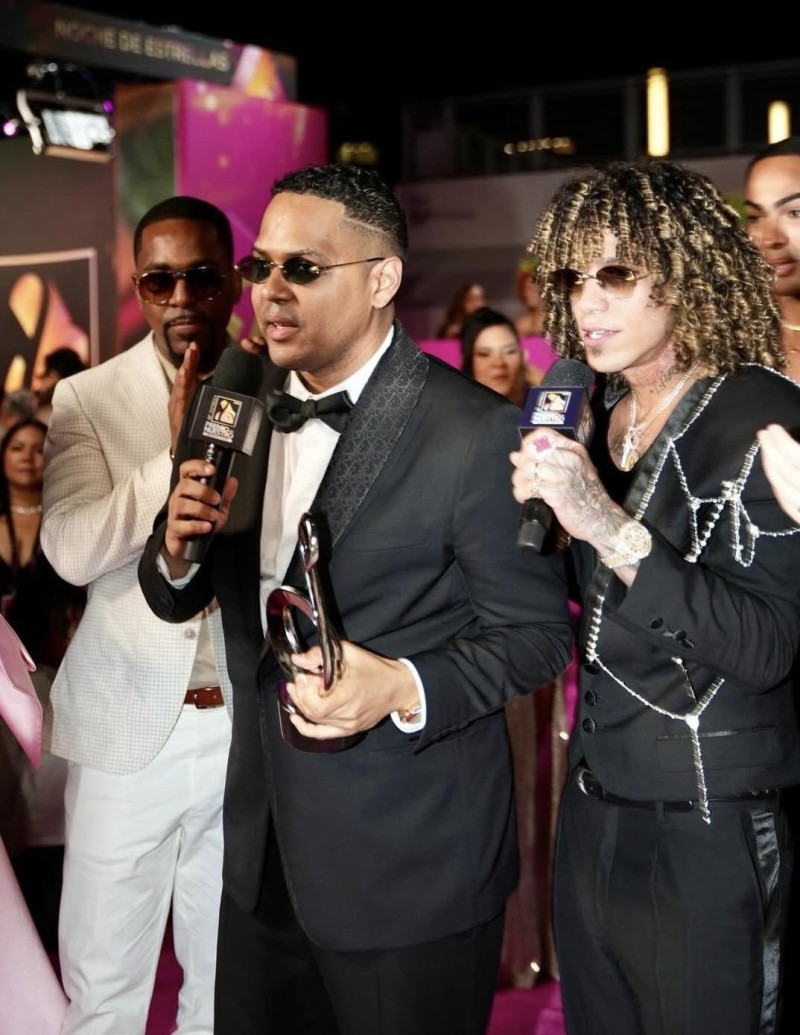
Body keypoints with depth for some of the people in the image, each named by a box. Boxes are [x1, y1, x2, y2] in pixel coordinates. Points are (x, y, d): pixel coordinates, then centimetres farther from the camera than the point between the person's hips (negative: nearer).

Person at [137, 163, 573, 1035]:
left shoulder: (476, 432, -15)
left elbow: (534, 633, -10)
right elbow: (177, 600, 10)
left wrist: (404, 689, -27)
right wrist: (178, 546, -12)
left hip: (411, 868, -5)